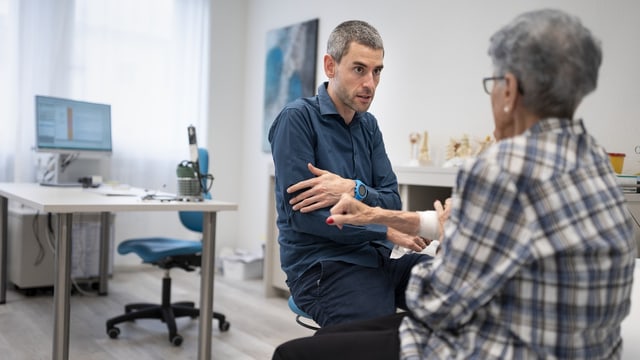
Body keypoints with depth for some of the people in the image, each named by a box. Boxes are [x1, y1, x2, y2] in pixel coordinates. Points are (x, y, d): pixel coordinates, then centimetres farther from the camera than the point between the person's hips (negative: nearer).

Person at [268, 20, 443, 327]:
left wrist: (353, 190, -17)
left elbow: (392, 201, 6)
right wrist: (386, 232, -12)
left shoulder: (369, 125, 12)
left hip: (375, 256, 6)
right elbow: (301, 213, -16)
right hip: (321, 266, -6)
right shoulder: (297, 118, -8)